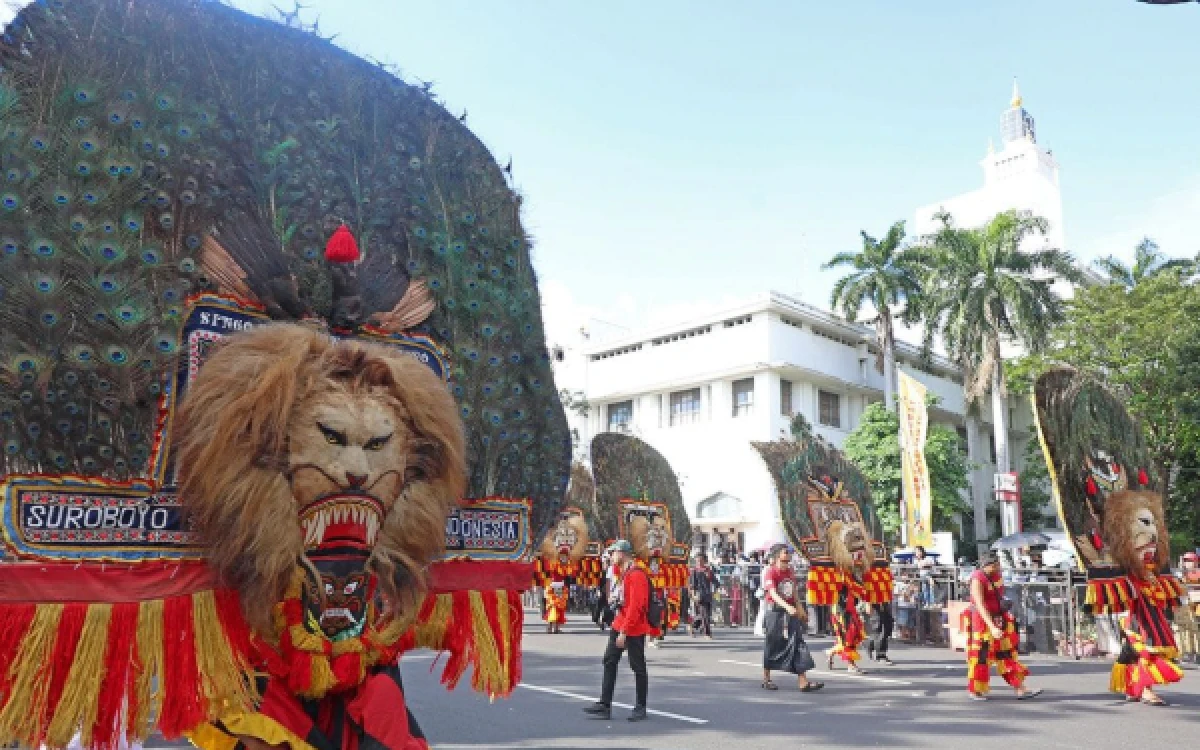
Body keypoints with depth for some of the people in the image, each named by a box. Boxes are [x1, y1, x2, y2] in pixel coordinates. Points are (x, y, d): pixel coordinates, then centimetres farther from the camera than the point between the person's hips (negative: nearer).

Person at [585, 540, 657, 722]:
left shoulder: (636, 575, -19)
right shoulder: (620, 572, 11)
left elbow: (635, 606, -23)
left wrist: (624, 632, -23)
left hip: (634, 629, -9)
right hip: (619, 624, 9)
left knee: (638, 666, 3)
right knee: (609, 661, 6)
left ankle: (641, 708, 15)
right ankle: (604, 705, 10)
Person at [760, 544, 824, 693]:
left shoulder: (790, 571, 10)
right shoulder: (771, 572, -13)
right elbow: (773, 593, -27)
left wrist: (799, 608, 18)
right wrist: (787, 607, -40)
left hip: (791, 612, 6)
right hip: (775, 612, -6)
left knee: (797, 643, -3)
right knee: (772, 645, 5)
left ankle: (803, 682, -4)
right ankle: (766, 680, 22)